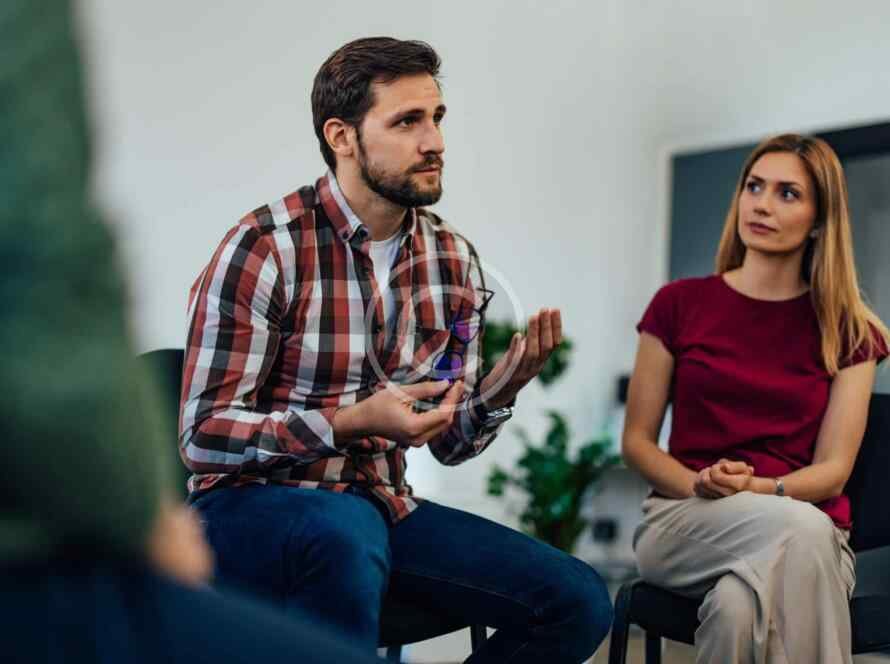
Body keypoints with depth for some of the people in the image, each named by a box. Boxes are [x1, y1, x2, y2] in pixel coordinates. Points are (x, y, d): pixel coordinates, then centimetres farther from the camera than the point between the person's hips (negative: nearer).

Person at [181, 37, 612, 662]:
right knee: (347, 532, -40)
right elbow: (205, 435, -15)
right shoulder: (265, 248, -14)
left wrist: (500, 386, -15)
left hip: (381, 504, 6)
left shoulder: (454, 258, 3)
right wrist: (352, 422, -28)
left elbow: (450, 443, 7)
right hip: (253, 503, -5)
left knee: (579, 600, -5)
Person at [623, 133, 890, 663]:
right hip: (686, 520, 0)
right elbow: (637, 440, 4)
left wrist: (757, 489, -21)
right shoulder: (680, 304, 5)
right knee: (798, 528, -35)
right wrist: (698, 485, -16)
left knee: (738, 607, -37)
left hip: (809, 528, 0)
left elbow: (833, 471, -1)